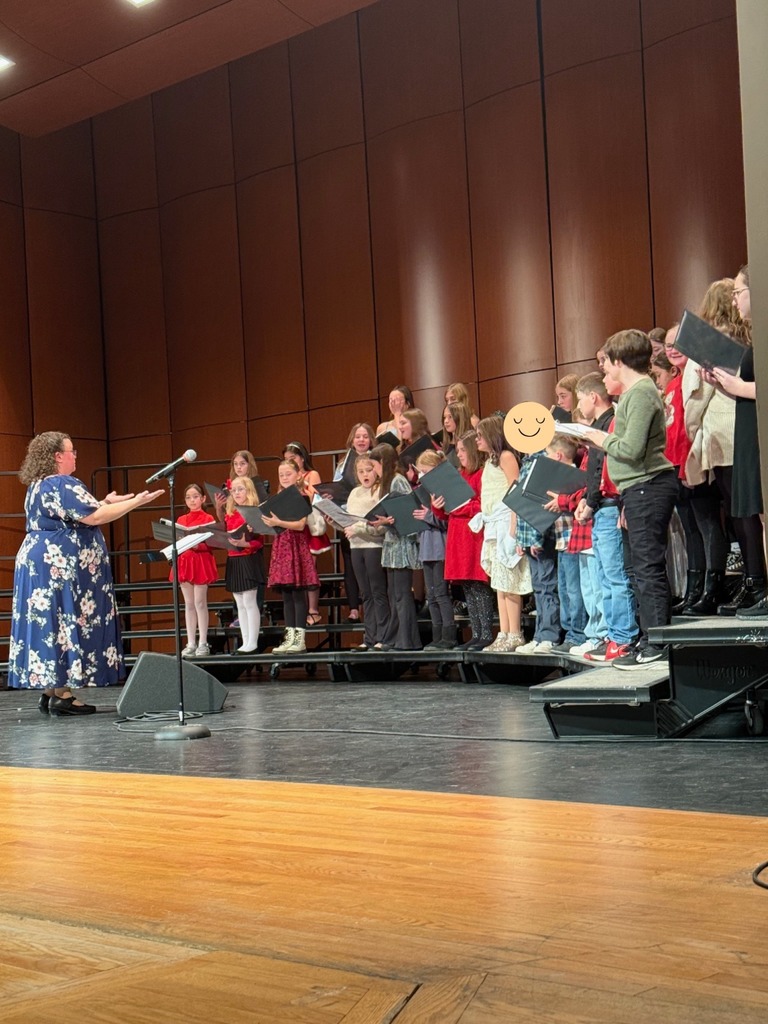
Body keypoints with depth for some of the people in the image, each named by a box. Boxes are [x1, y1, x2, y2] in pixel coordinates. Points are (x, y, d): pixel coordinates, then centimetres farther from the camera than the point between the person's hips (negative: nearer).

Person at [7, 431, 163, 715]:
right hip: (60, 568, -10)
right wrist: (136, 502, -14)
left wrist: (104, 502, 22)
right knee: (65, 624, -7)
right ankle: (62, 695, -6)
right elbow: (93, 517, -20)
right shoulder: (62, 484, -15)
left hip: (40, 565, 10)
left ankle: (50, 690, 11)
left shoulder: (38, 486, 17)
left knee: (48, 625, 9)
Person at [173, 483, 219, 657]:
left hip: (202, 561, -5)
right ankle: (190, 644, 10)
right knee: (189, 604, 7)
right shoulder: (181, 520, 13)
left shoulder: (208, 519, -1)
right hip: (184, 561, 5)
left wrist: (197, 544, -23)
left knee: (200, 603, -4)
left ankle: (203, 644, 2)